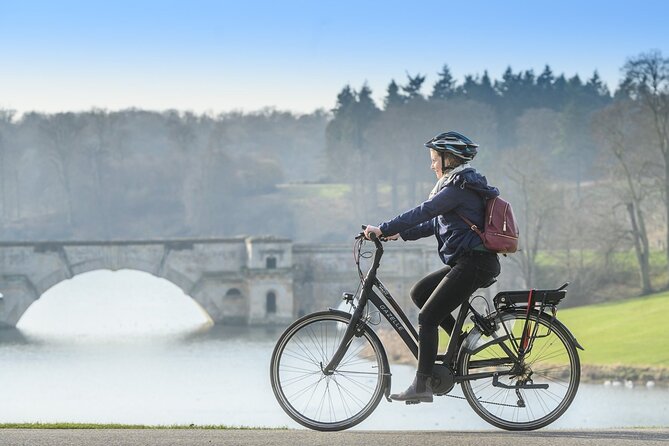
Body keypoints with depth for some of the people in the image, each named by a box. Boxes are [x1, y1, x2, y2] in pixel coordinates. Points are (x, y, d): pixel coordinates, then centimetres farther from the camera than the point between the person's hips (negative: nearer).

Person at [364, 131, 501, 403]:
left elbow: (423, 212, -19)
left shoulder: (459, 187, -13)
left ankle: (422, 385, -10)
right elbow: (436, 223, 23)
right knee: (419, 293, 14)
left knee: (427, 317, -9)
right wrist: (401, 234, 14)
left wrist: (383, 229, -16)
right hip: (468, 262, 10)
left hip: (474, 264, -10)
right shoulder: (463, 184, 19)